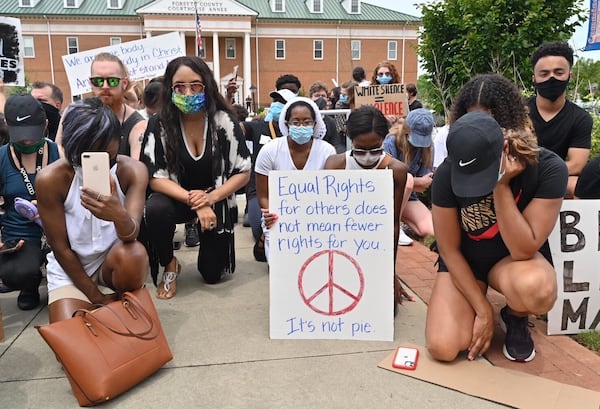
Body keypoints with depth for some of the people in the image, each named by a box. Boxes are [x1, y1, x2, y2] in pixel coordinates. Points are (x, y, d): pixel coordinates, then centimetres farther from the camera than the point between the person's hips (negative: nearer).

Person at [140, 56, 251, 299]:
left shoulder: (224, 121, -15)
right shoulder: (159, 124, -16)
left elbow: (243, 172, -11)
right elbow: (156, 178, -17)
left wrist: (211, 198, -27)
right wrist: (194, 202, -30)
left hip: (216, 199, 1)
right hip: (177, 197, 0)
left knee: (212, 274, 2)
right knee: (155, 209, -37)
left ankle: (201, 233, 36)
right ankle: (170, 266, -6)